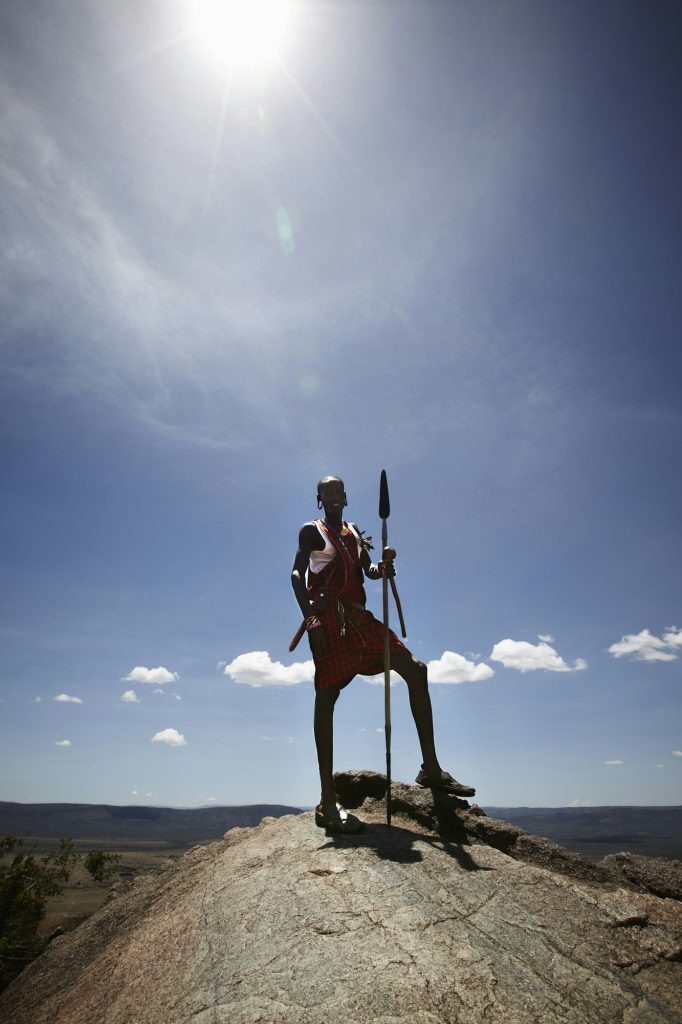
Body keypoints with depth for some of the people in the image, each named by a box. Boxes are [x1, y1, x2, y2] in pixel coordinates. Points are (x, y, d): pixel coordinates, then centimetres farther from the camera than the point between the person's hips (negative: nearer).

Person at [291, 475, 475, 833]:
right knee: (326, 696, -9)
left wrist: (381, 568, -13)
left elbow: (368, 570, 13)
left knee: (415, 670, 0)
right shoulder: (312, 531, 4)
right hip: (328, 617, -7)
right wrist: (310, 619, -23)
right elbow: (297, 574, -9)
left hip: (357, 615, 7)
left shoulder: (353, 531, 23)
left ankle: (431, 769, 6)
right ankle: (327, 803, -7)